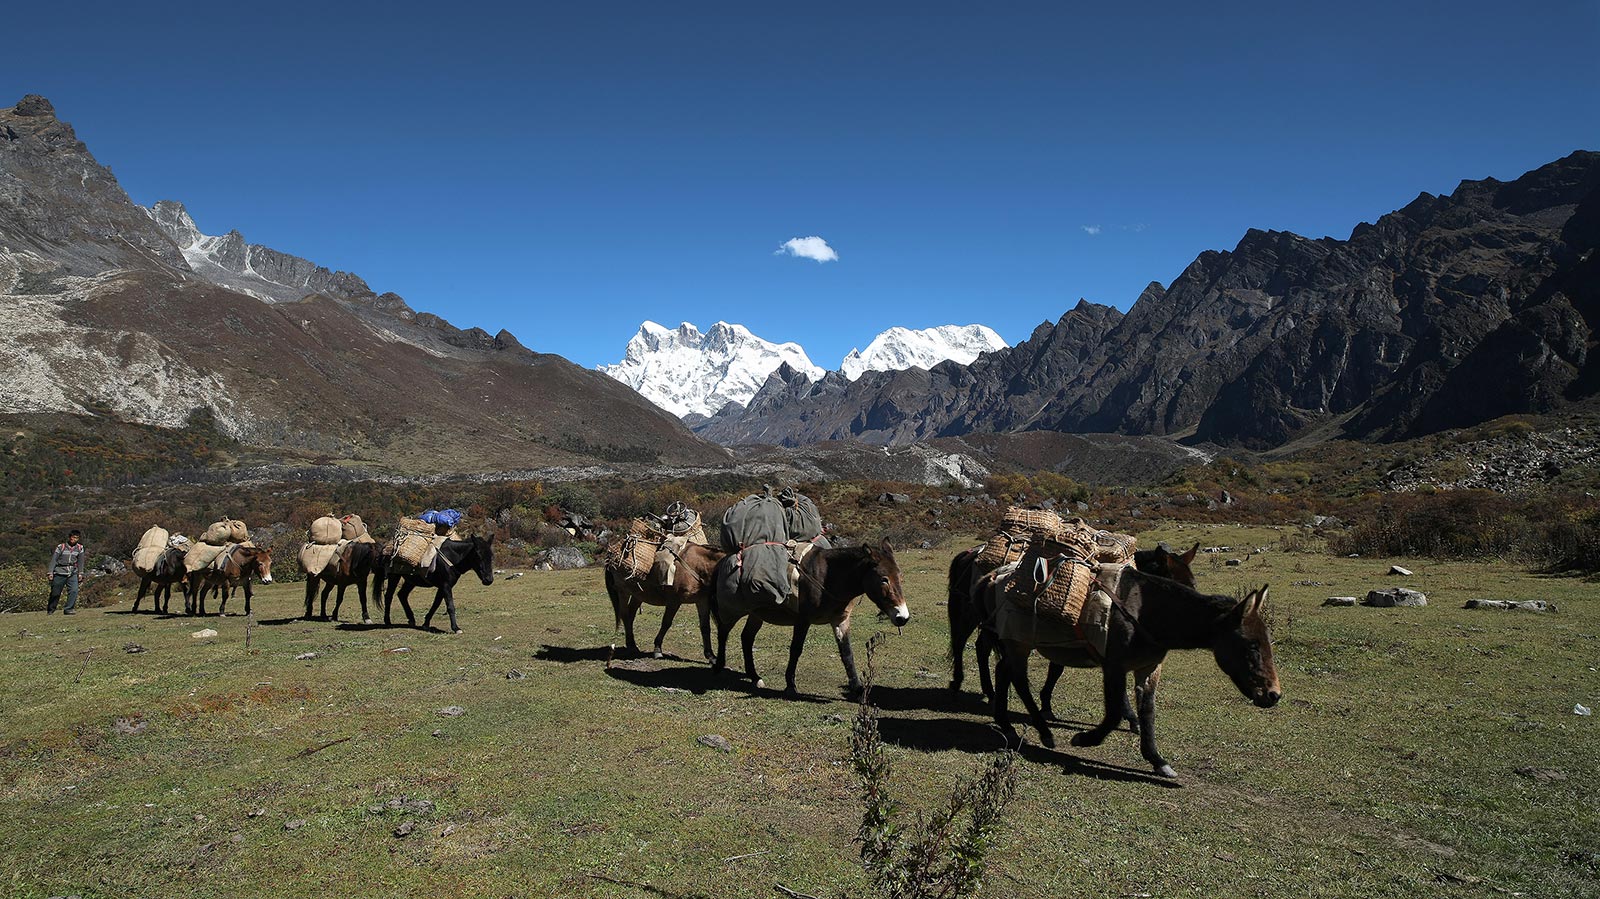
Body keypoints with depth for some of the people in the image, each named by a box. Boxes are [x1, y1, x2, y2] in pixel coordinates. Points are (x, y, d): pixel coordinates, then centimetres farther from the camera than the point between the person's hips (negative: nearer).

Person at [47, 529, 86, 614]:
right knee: (55, 593, 6)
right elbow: (53, 560, -2)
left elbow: (80, 561, 11)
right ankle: (50, 610, 26)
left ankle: (68, 609, -12)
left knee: (74, 591, -17)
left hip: (72, 573, 2)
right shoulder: (61, 547, -3)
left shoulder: (79, 548, 5)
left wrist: (80, 573, 7)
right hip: (60, 573, -2)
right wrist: (51, 573, -7)